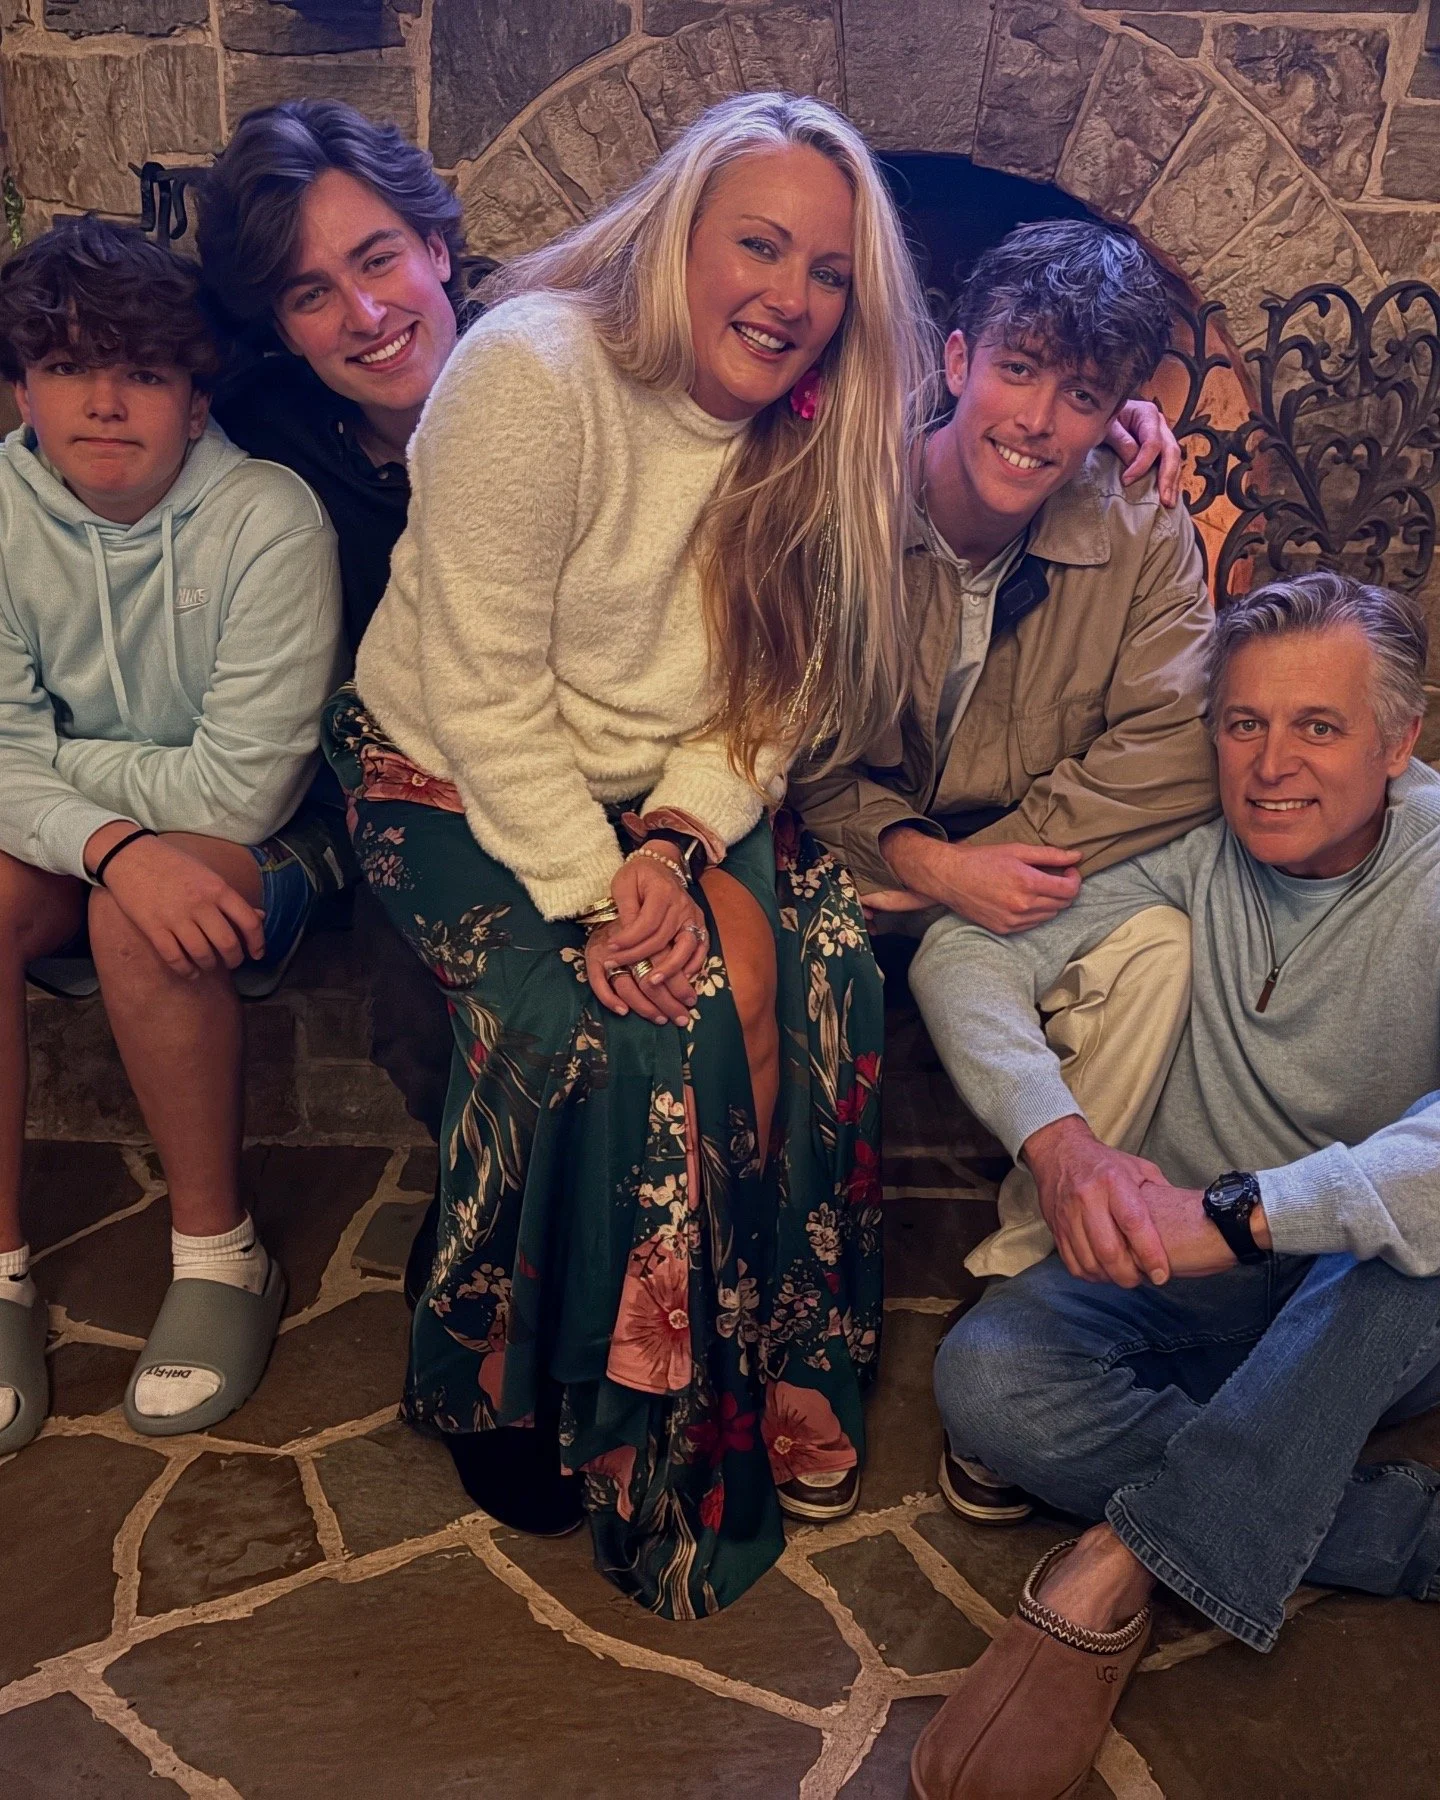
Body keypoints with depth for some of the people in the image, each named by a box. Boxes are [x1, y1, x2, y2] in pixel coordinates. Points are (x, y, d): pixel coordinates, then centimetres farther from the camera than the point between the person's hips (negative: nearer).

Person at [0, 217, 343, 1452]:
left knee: (137, 916, -33)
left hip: (255, 854, -4)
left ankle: (220, 1256, -13)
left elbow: (241, 792, -21)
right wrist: (110, 841, -31)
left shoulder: (270, 520, -19)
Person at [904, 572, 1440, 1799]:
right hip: (1189, 1283, 3)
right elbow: (966, 952, -12)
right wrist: (1058, 1139, -30)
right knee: (986, 1382, -24)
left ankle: (1118, 1570, -30)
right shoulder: (1196, 846, -6)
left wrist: (1235, 1214, -43)